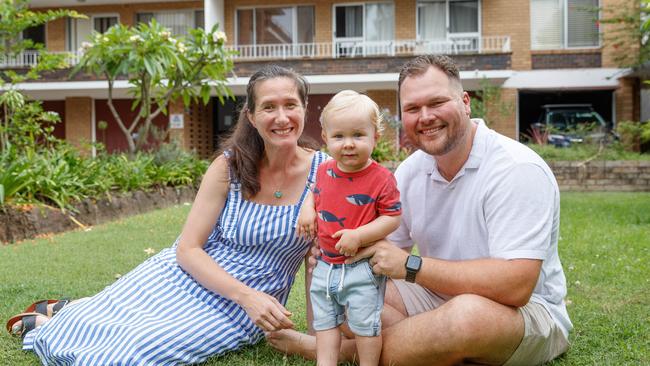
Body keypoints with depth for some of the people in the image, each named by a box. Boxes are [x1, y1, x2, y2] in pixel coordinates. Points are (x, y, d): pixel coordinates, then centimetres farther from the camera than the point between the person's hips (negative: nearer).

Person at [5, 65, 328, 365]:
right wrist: (247, 295, -24)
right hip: (186, 275, 1)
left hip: (240, 313, -1)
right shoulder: (229, 166, -11)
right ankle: (54, 319, 32)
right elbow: (187, 248, -11)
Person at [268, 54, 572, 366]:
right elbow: (388, 247, 8)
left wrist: (410, 265, -28)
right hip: (438, 296, 6)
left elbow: (515, 286, -30)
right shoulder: (410, 171, 1)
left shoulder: (517, 169, -22)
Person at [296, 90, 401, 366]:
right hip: (325, 265, 6)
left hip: (361, 267, -6)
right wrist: (307, 209, 2)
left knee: (365, 324, 4)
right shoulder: (324, 171, 1)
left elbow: (392, 218, -15)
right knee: (324, 322, 14)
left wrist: (359, 236, -24)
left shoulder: (381, 178, -16)